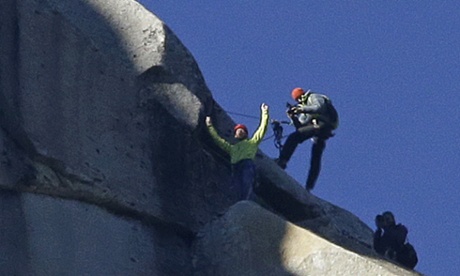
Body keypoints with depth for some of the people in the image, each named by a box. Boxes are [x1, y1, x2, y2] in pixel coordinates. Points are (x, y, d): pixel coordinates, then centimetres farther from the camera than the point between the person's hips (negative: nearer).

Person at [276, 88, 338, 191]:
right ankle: (309, 187, 3)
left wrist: (302, 109, -14)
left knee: (293, 137, -21)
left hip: (322, 124, -10)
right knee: (315, 159, 5)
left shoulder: (314, 97, 10)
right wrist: (293, 117, 11)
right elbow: (301, 127, 24)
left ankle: (282, 160, -31)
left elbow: (320, 108, -13)